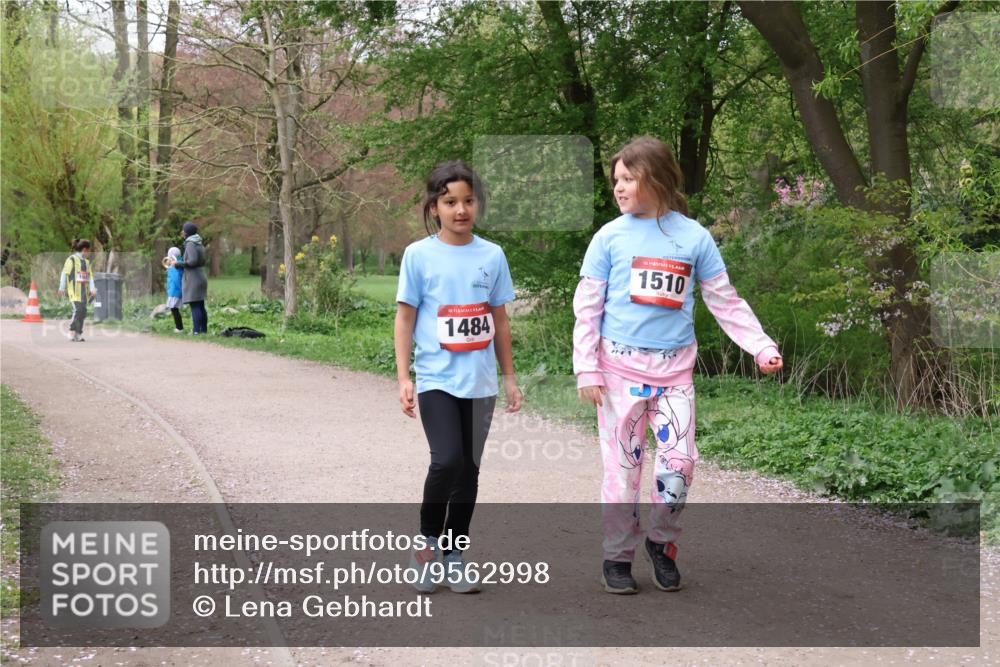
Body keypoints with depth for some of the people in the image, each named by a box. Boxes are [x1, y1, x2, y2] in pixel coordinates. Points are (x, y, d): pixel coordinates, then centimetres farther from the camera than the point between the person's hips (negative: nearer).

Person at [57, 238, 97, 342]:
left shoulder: (86, 262, 18)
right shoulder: (71, 259, -3)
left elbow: (90, 275, 12)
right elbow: (64, 273, -6)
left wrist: (92, 289, -3)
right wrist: (62, 288, -11)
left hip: (84, 290, 7)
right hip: (74, 290, -7)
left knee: (83, 312, 3)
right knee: (78, 310, -16)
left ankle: (78, 334, 9)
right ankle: (72, 333, -10)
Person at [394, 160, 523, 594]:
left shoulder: (492, 256, 5)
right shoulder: (419, 255, -3)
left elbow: (499, 321, 12)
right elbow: (405, 318, -1)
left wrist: (509, 377, 13)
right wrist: (403, 378, -7)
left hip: (479, 382, 3)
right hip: (436, 379, -3)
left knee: (469, 468, 8)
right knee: (447, 460, -18)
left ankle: (453, 555, 22)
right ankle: (427, 542, 5)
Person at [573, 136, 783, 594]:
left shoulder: (694, 237, 3)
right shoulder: (609, 237, 0)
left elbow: (726, 302, 6)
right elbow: (587, 307, 1)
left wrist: (761, 348, -2)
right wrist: (586, 369, -6)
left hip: (674, 368, 1)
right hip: (620, 367, -1)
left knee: (679, 462, -2)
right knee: (622, 466, 3)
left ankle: (662, 543, 22)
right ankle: (617, 557, 17)